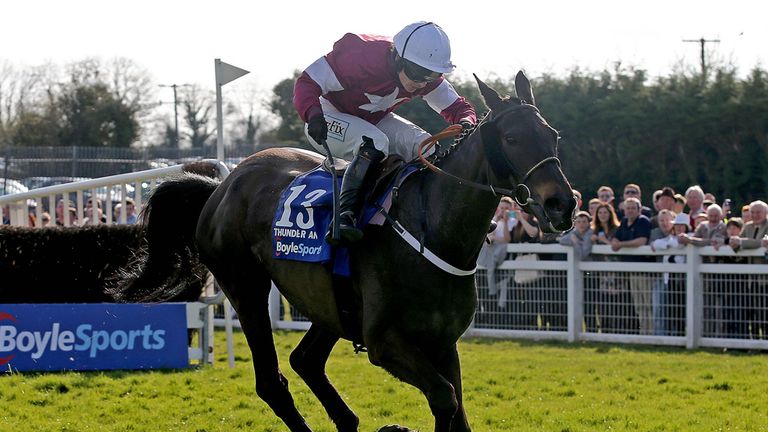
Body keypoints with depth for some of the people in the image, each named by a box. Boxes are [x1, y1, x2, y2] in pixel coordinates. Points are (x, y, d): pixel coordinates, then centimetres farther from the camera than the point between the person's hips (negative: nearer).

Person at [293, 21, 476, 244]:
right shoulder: (361, 58, -33)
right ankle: (345, 215, -41)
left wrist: (466, 122, -29)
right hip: (329, 117, -6)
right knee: (375, 143, -36)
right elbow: (307, 82, -29)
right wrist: (314, 116, -48)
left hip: (375, 121, 6)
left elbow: (457, 106, -4)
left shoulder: (426, 76, -15)